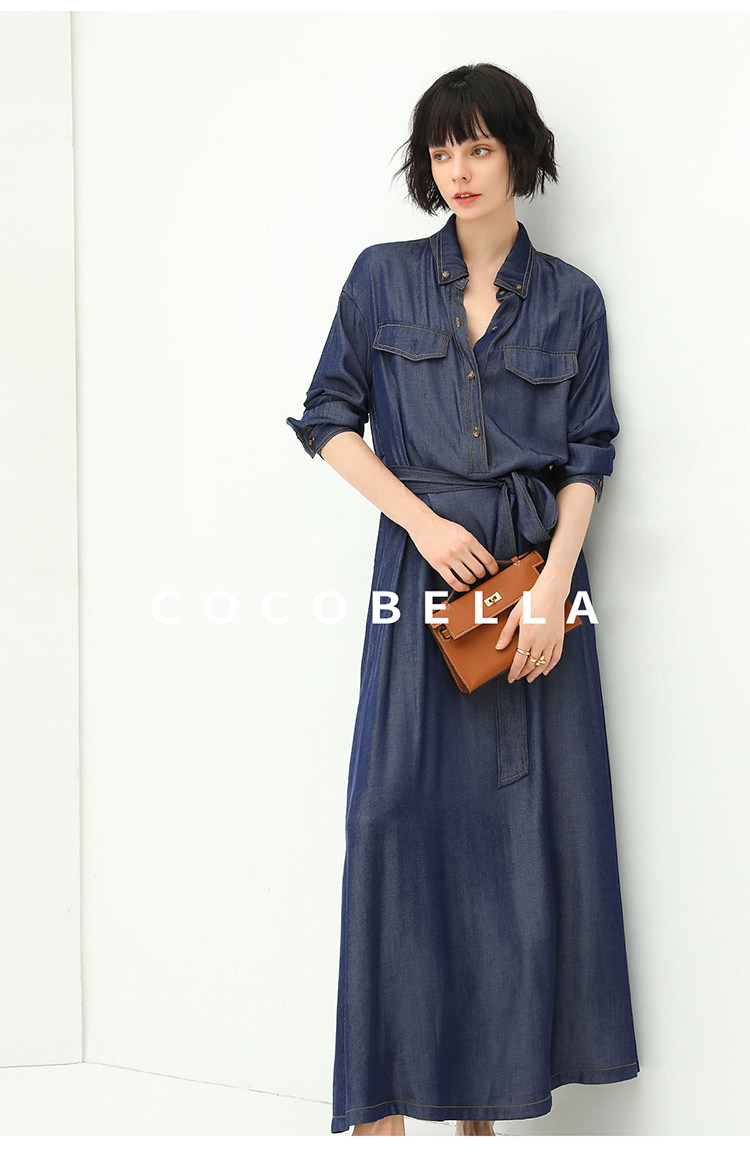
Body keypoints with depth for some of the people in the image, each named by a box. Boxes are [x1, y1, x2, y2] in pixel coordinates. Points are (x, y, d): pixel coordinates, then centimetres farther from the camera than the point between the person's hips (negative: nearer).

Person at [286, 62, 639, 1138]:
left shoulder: (571, 299, 7)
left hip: (538, 567, 1)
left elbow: (588, 457, 5)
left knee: (528, 814, 1)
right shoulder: (384, 278, 6)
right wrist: (421, 518, -7)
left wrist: (554, 585, -8)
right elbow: (330, 417, 6)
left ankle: (486, 1086, 13)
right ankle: (382, 1097, 0)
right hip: (426, 566, -1)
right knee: (400, 808, -7)